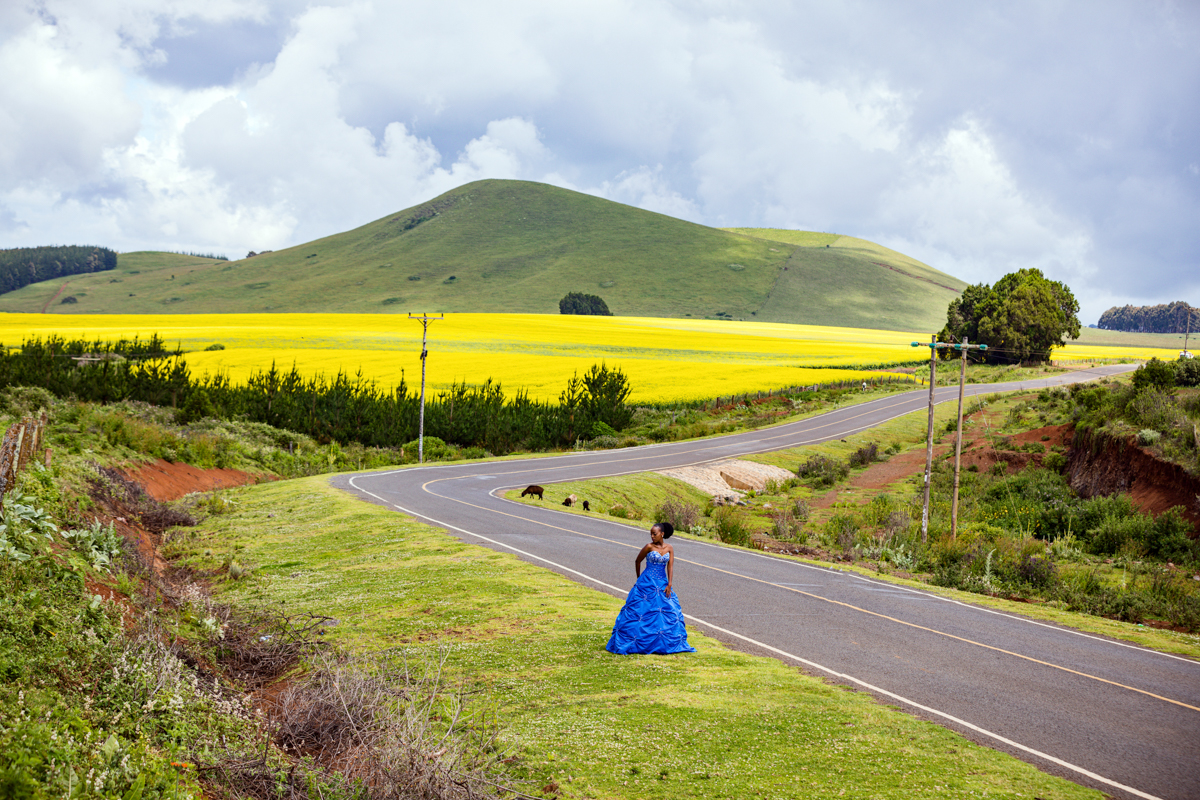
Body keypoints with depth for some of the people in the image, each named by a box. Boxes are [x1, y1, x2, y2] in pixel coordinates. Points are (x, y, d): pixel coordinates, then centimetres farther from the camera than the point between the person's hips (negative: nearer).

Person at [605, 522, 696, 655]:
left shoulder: (669, 549, 3)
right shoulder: (649, 547, -6)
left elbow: (670, 567, -1)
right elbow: (637, 561, 7)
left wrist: (669, 585, -11)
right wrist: (639, 578, 14)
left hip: (662, 584, 4)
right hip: (647, 583, -4)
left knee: (670, 612, 1)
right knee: (639, 611, -6)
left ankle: (665, 644, 12)